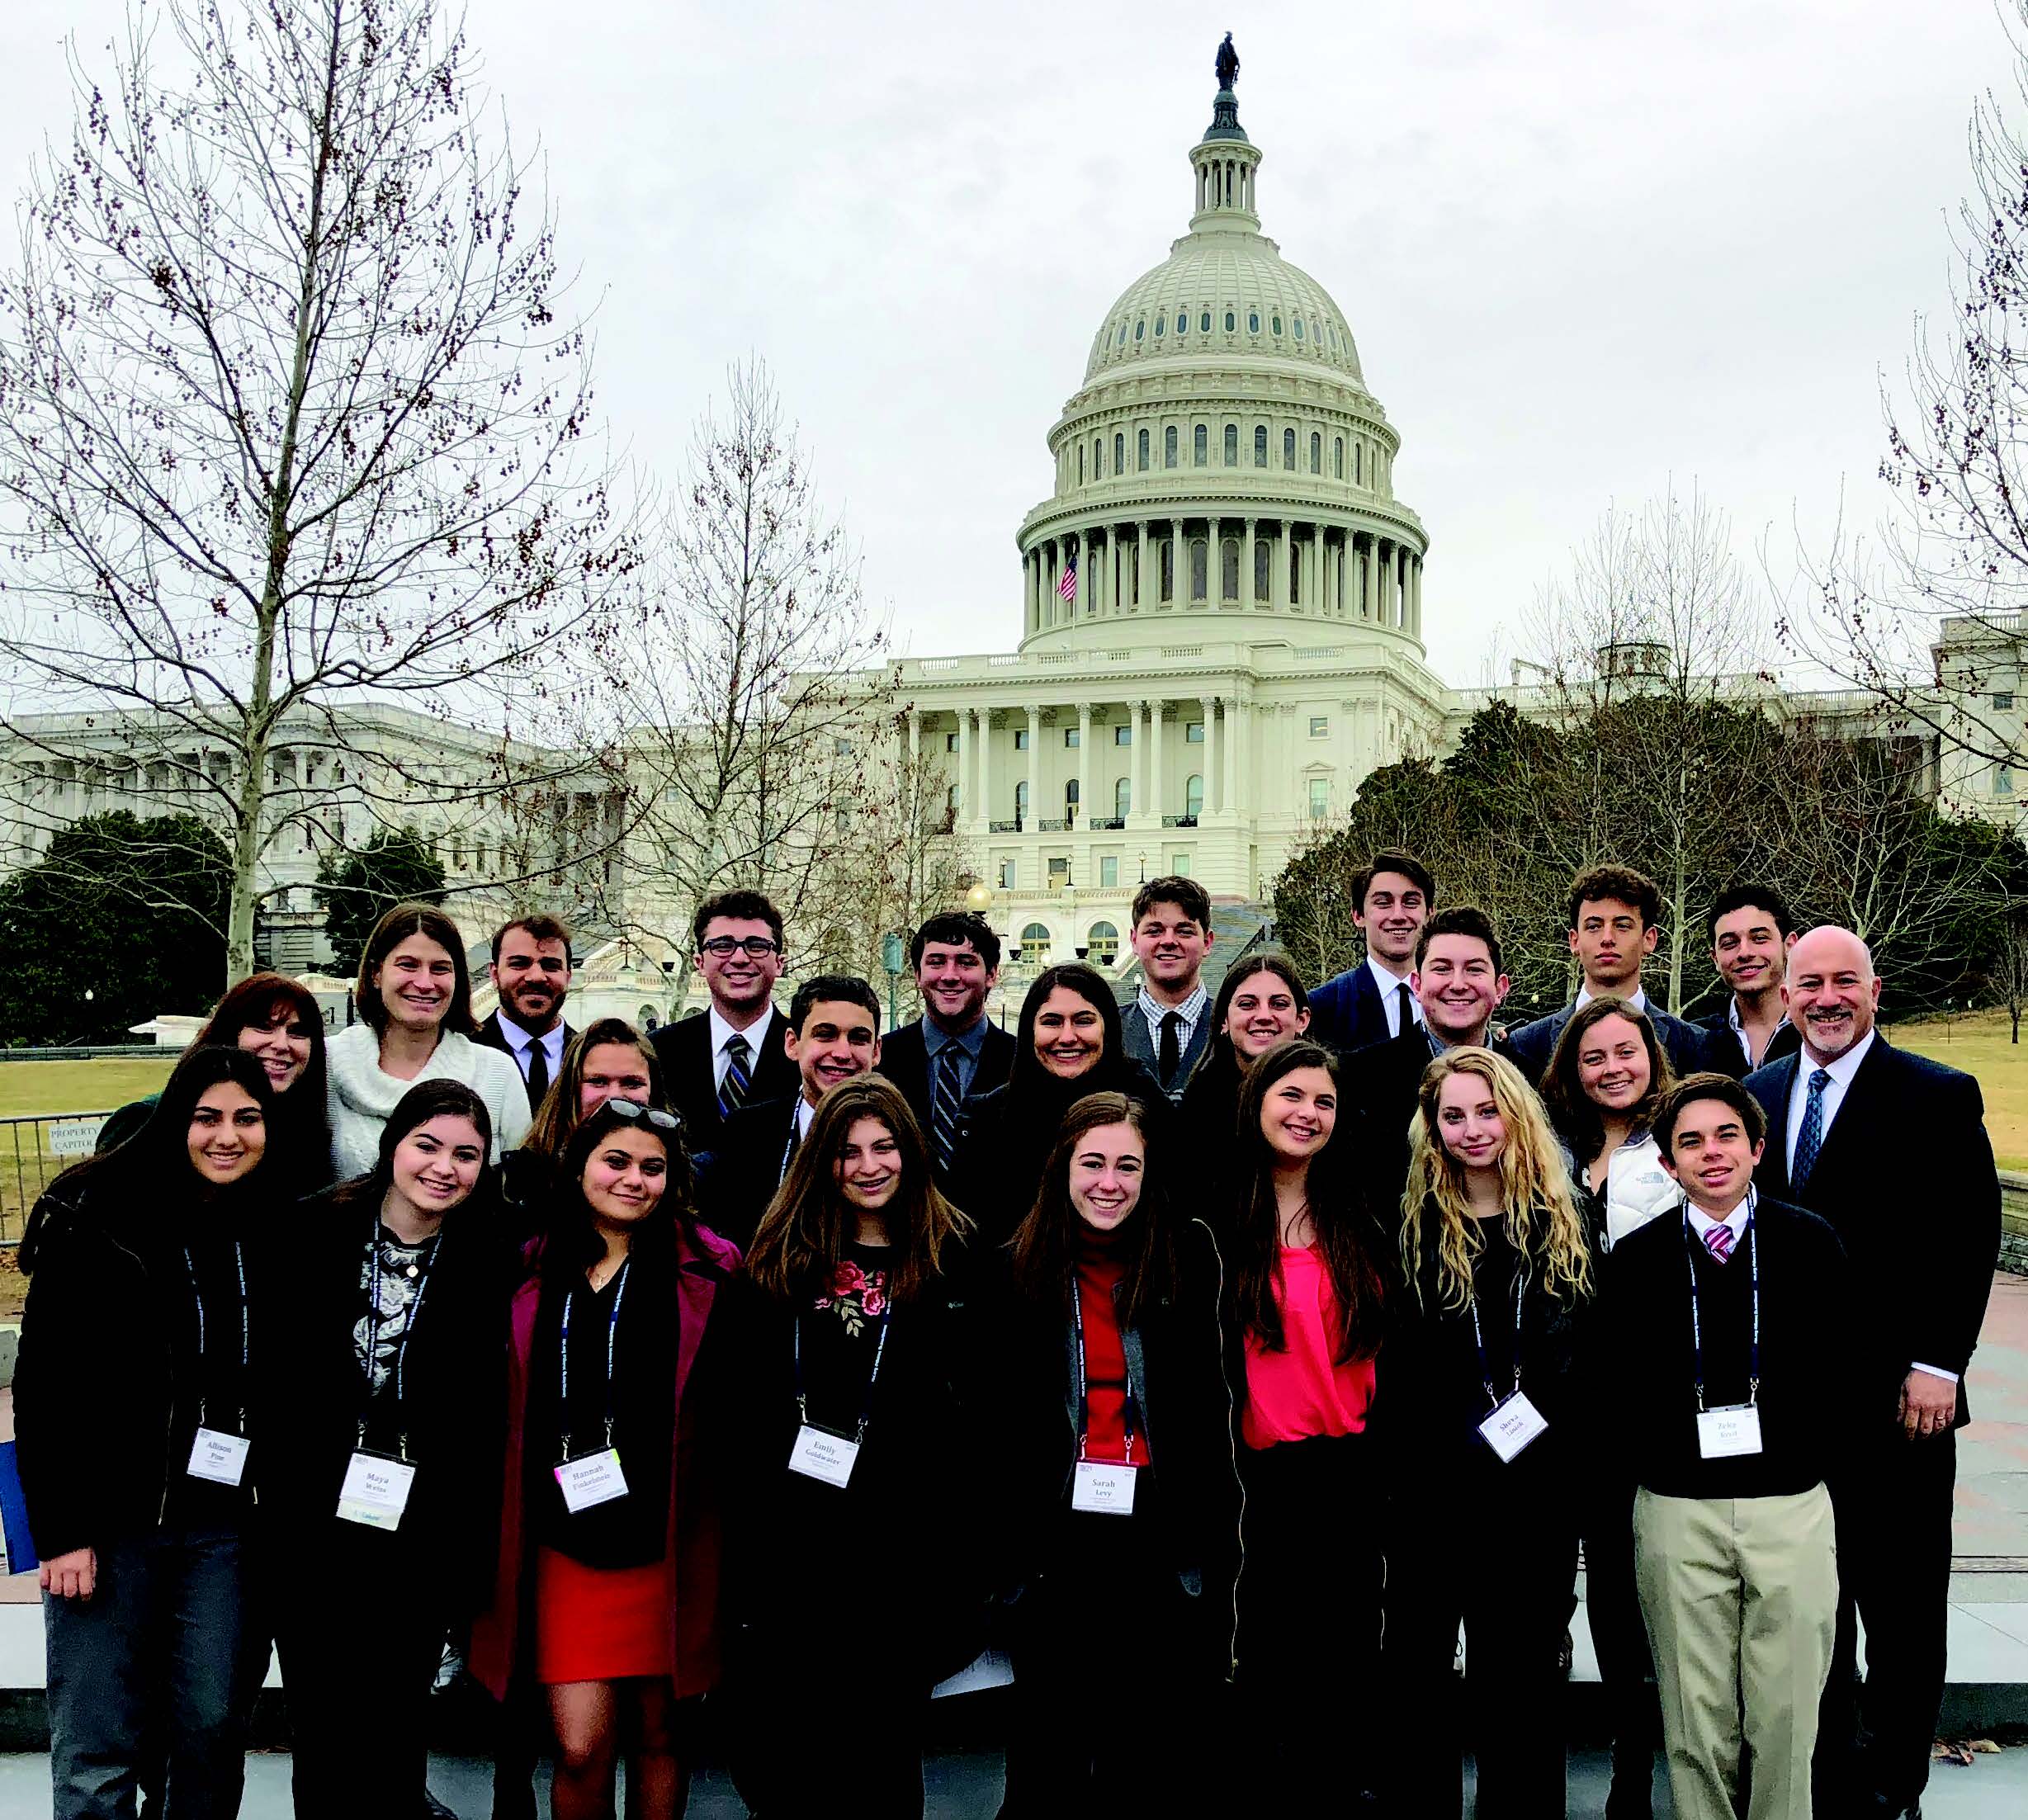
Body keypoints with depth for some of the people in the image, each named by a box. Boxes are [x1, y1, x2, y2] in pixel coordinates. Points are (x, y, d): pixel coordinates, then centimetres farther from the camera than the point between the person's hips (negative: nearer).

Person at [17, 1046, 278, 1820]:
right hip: (110, 1518, -2)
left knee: (212, 1733, 7)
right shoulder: (95, 1218, -6)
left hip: (228, 1524, 2)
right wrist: (60, 1531, -9)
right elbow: (45, 1384, -6)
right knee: (97, 1755, 2)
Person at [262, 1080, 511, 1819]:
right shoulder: (308, 1235, -4)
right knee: (321, 1729, 10)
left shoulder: (490, 1262, -5)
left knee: (396, 1732, 11)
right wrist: (275, 1496, -5)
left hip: (424, 1536, 0)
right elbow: (267, 1371, -1)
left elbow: (489, 1410, -4)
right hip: (310, 1528, 1)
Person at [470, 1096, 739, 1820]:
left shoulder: (706, 1270, -1)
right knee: (581, 1747, -1)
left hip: (666, 1542, -1)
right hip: (563, 1542, 1)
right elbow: (510, 1413, 12)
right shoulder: (534, 1272, 7)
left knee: (661, 1734, 10)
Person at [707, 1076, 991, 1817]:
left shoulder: (953, 1261, 0)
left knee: (879, 1755, 8)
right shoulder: (778, 1261, 8)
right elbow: (732, 1403, 6)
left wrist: (970, 1556, -8)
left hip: (905, 1554, -2)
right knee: (760, 1755, 6)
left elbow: (984, 1417, -2)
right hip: (784, 1552, 3)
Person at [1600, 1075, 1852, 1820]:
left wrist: (1810, 1464, -2)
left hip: (1791, 1506, 0)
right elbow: (1615, 1389, 6)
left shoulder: (1812, 1242, 4)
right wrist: (1656, 1468, -3)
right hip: (1676, 1514, 0)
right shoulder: (1636, 1258, 4)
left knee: (1786, 1716, 5)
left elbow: (1841, 1373, 5)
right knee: (1696, 1719, 6)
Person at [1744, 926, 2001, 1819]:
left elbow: (1971, 1237, -8)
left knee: (1900, 1605, 8)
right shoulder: (1759, 1093, 9)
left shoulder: (1939, 1097, -5)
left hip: (1897, 1396, -4)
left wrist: (1937, 1366, -13)